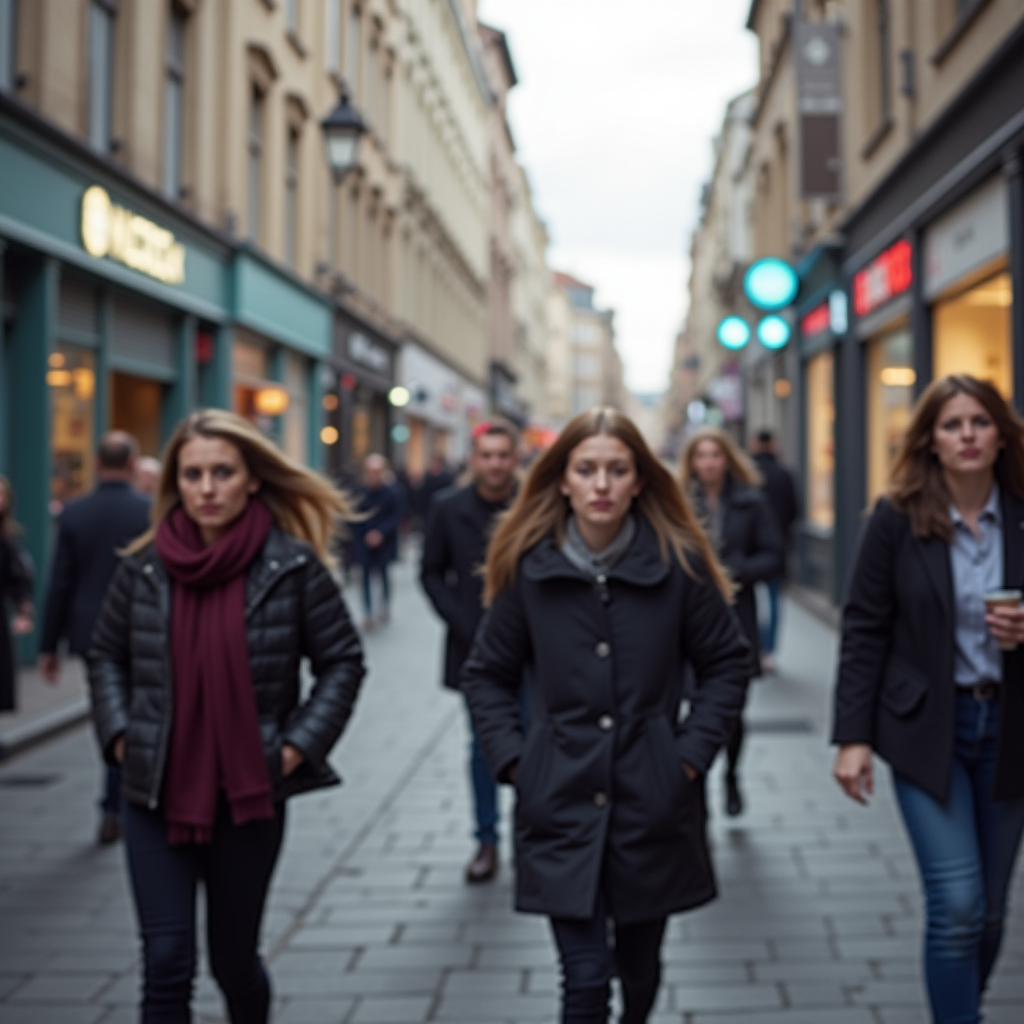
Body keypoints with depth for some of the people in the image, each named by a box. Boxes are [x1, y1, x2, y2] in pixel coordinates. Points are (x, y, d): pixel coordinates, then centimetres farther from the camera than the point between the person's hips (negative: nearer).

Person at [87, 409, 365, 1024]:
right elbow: (107, 655, 14)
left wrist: (300, 744, -8)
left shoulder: (292, 565, -8)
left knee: (233, 958, 15)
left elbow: (343, 661, 0)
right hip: (157, 796, 1)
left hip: (250, 799, -1)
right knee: (167, 964, -2)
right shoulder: (145, 566, -1)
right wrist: (118, 732, 1)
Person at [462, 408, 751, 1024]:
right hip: (562, 805, -1)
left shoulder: (678, 562, -5)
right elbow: (488, 674, 7)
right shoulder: (529, 566, -4)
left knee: (639, 965, 18)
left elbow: (728, 661, 4)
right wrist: (512, 758, -3)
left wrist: (692, 751, -4)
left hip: (653, 803, 1)